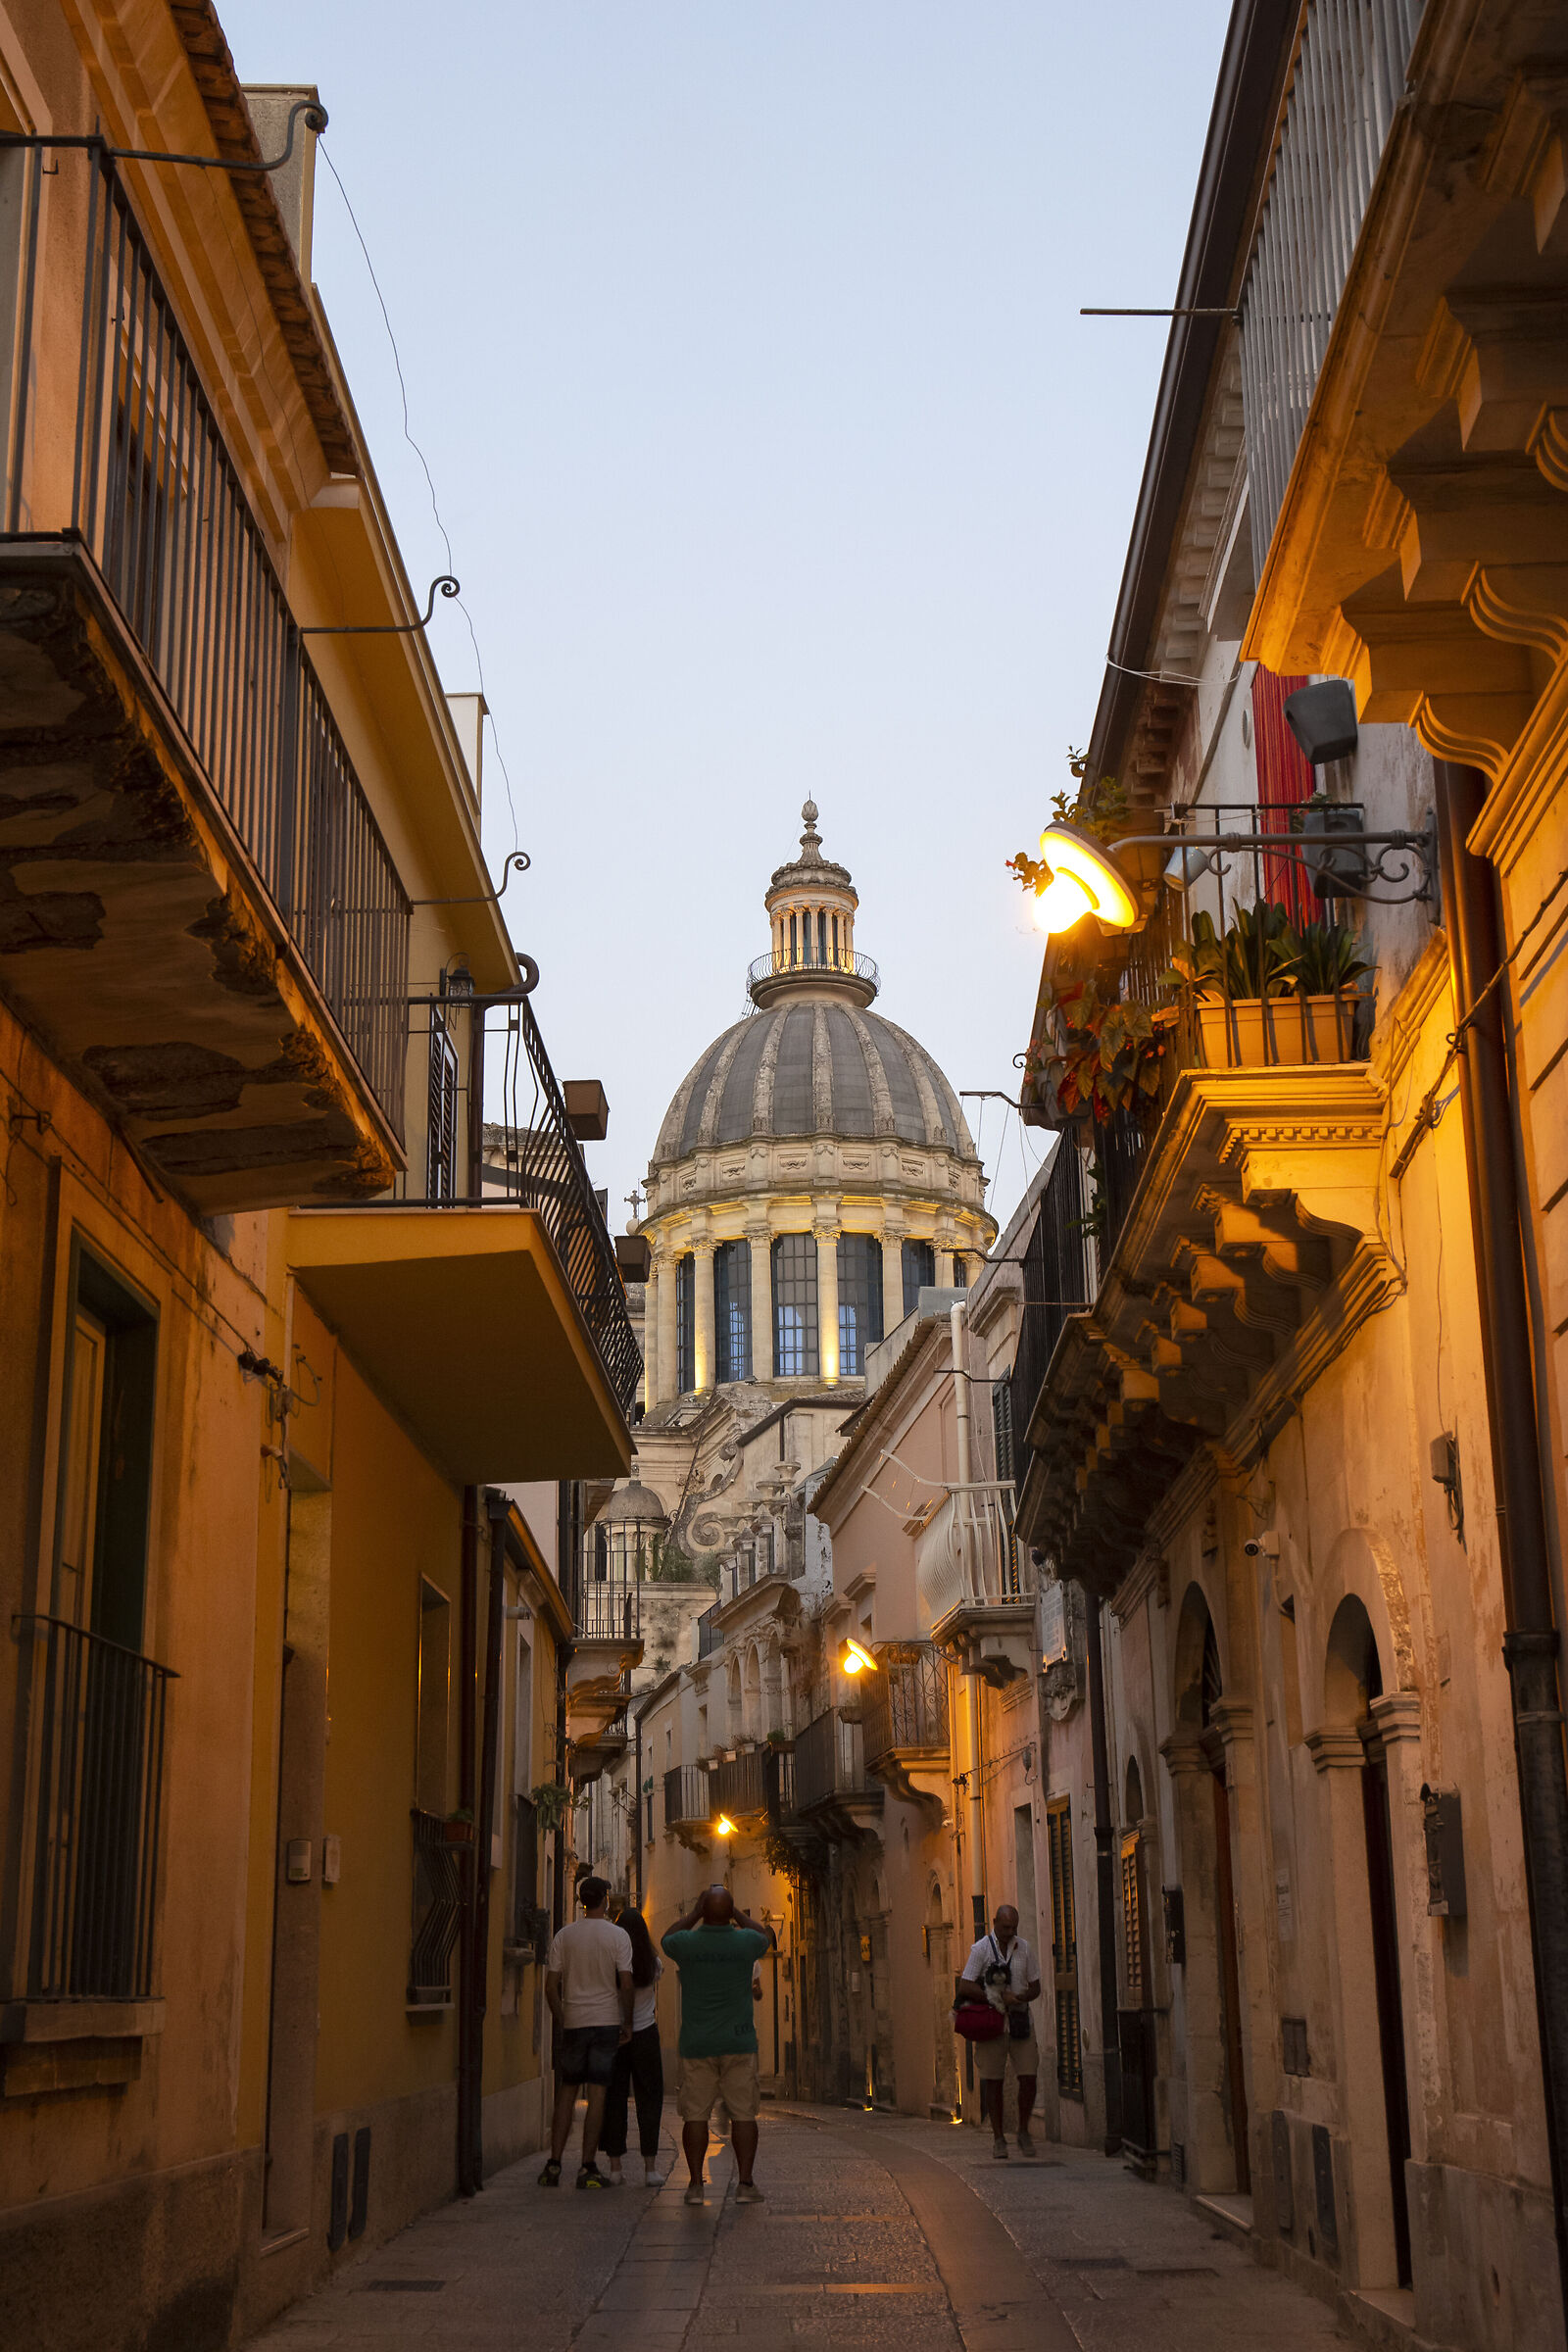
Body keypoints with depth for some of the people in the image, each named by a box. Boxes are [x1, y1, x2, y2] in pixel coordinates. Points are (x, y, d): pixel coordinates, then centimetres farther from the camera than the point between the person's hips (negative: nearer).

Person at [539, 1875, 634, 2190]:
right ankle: (587, 2168, -2)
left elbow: (551, 1987, 2)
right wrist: (627, 2023, 2)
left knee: (566, 2094, 10)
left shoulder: (565, 1935, 3)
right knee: (597, 2093, -1)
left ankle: (554, 2165, 5)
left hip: (572, 2022, 2)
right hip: (606, 2021, -2)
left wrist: (561, 2022, 12)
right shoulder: (618, 1936, -4)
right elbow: (626, 1985, -8)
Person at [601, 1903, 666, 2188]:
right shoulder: (654, 1963, -5)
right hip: (645, 2035, 0)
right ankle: (650, 2168, 2)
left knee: (613, 2099, 7)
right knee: (649, 2099, 7)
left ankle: (615, 2167, 6)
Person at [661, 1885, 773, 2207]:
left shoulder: (687, 1943, -7)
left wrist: (694, 1913, 19)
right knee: (743, 2114, 4)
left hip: (696, 2044, 0)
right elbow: (766, 1936, 19)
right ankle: (745, 2184, 2)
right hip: (739, 2042, 0)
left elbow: (668, 1940, 19)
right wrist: (737, 1914, 20)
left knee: (695, 2115, 5)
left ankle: (695, 2184, 4)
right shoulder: (745, 1942, -7)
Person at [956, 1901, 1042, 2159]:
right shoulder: (981, 1949, -4)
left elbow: (1035, 1987, 12)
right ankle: (998, 2138, 10)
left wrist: (1018, 1998, -10)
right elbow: (964, 1987, -10)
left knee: (1029, 2077, -4)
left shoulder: (1024, 1948, 7)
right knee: (994, 2081, 0)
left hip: (1020, 2020, 3)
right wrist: (998, 1998, -16)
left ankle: (1023, 2132, 13)